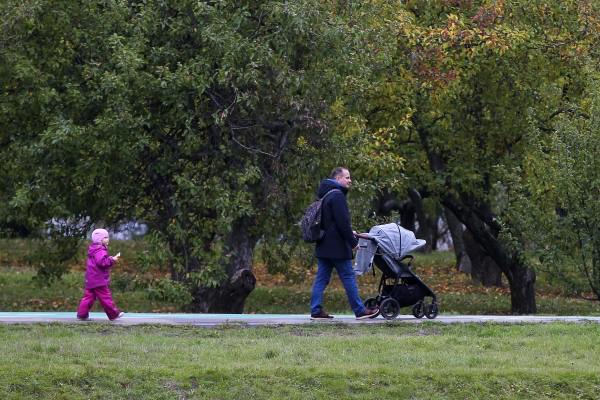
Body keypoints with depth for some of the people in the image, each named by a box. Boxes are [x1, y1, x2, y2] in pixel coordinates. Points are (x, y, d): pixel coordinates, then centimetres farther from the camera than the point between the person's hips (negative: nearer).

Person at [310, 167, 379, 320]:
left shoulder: (326, 196, 17)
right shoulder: (337, 196, -15)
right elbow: (342, 222, -20)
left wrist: (349, 232, 22)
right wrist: (353, 241, -12)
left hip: (323, 247, 9)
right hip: (337, 247, -9)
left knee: (321, 278, 7)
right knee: (349, 277, -2)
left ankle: (316, 311, 4)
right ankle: (360, 310, 2)